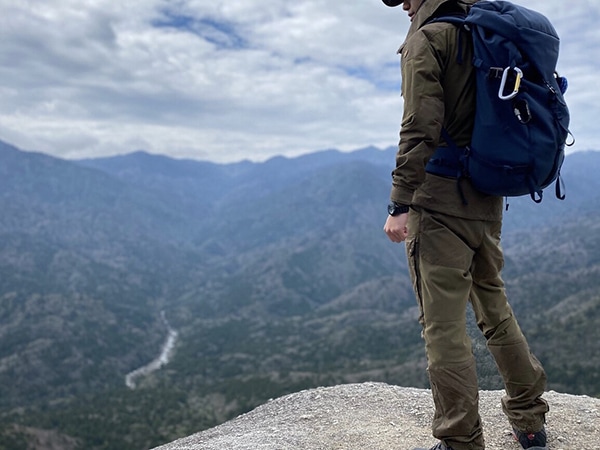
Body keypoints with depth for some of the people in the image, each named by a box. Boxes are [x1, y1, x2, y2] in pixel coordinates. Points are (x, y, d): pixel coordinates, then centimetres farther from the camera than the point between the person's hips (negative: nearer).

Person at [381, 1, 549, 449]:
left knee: (444, 327, -2)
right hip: (488, 205, 8)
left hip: (440, 204, -8)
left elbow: (421, 130, -17)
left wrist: (400, 203, -15)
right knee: (496, 311, 19)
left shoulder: (428, 38, -6)